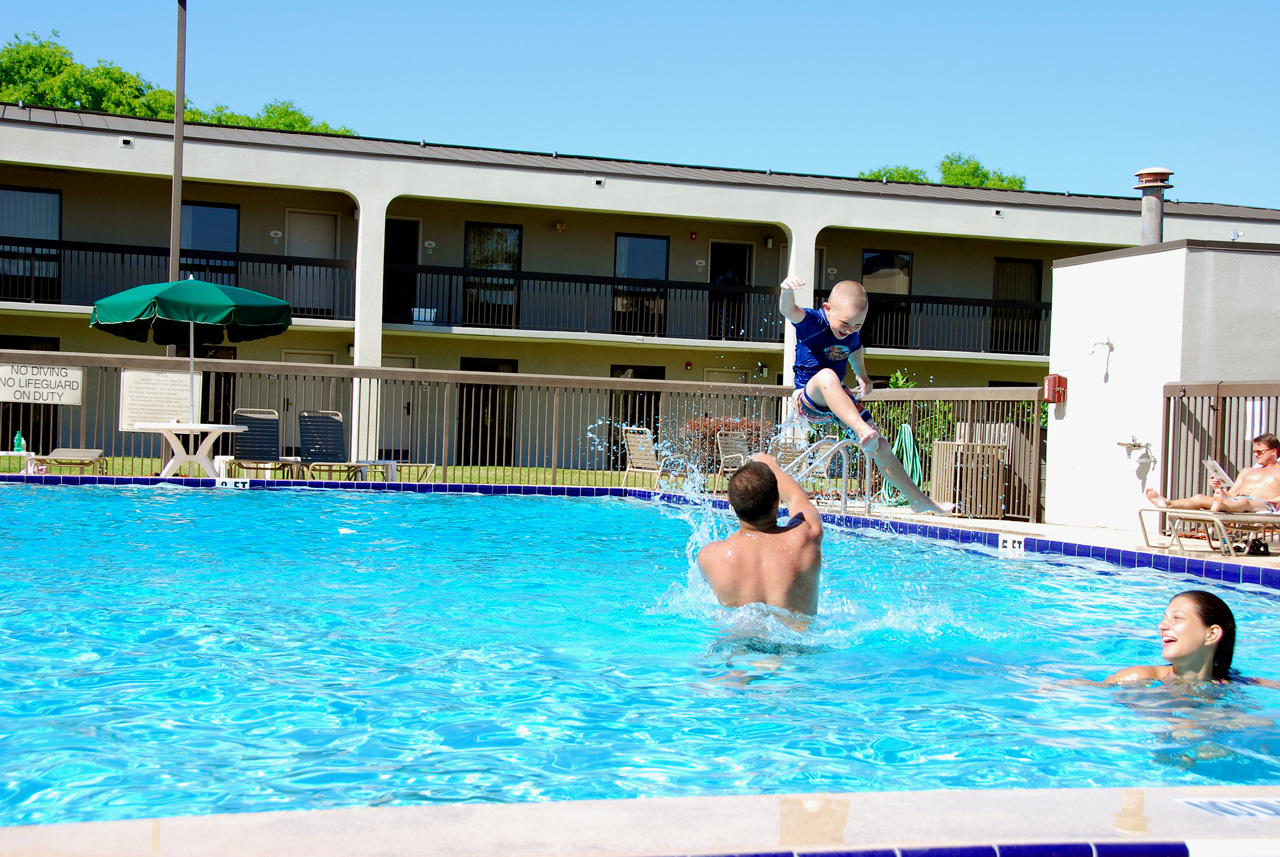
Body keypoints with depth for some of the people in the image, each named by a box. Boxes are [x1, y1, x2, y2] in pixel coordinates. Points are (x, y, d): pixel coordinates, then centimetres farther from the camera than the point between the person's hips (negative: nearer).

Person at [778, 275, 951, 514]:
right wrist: (787, 291, -63)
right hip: (809, 398, -6)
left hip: (839, 397, 6)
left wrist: (863, 377, 8)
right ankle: (862, 430, -54)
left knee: (880, 449, 5)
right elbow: (789, 311, -41)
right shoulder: (812, 322, -18)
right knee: (826, 375, -42)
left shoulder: (852, 334, 0)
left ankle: (918, 499, 18)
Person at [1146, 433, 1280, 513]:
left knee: (1244, 502, -42)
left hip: (1263, 505, -6)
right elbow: (1230, 495, 25)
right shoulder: (1247, 472, 35)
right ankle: (1167, 503, -43)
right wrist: (1218, 488, 5)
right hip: (1235, 500, 6)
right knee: (1199, 497, -18)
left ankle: (1218, 506, -75)